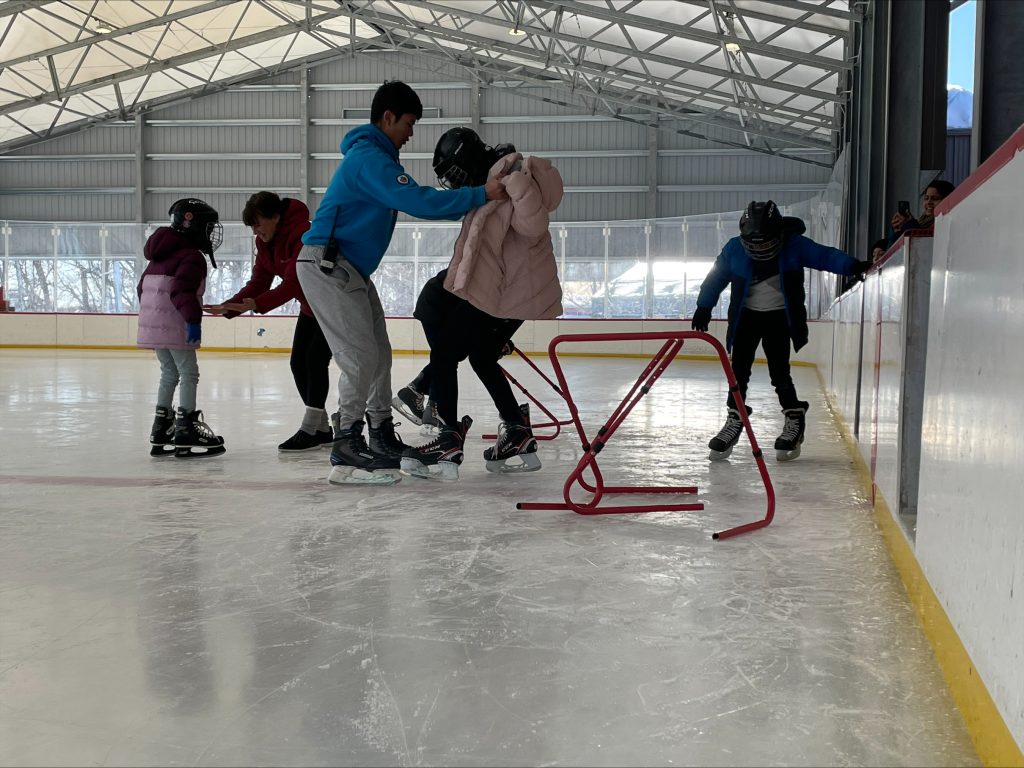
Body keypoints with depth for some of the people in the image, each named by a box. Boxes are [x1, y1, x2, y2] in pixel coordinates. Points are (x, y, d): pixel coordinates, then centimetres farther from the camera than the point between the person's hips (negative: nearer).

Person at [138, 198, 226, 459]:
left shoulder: (161, 255, 19)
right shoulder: (191, 256, -11)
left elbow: (143, 286, 22)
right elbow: (182, 291, -25)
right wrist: (193, 318, -28)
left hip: (154, 324, 9)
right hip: (175, 324, -9)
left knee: (169, 373, 16)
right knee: (189, 373, -4)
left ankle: (161, 429, 20)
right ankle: (186, 430, -6)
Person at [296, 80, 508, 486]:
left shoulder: (377, 156, 17)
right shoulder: (369, 158, -17)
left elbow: (415, 200, 16)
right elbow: (418, 202, -28)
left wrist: (470, 198, 6)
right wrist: (480, 195, -25)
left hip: (350, 269, 10)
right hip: (325, 265, -10)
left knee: (378, 351, 12)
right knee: (360, 356, -14)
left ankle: (382, 439, 22)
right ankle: (346, 453, -9)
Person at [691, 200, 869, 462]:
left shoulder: (794, 245, -15)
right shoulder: (734, 249, -10)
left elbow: (824, 256, -18)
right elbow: (716, 277, -1)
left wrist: (853, 266, -33)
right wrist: (704, 307, -4)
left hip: (779, 317, -2)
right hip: (746, 315, 2)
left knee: (779, 371, -7)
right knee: (739, 369, 1)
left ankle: (794, 419, 9)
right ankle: (734, 419, 13)